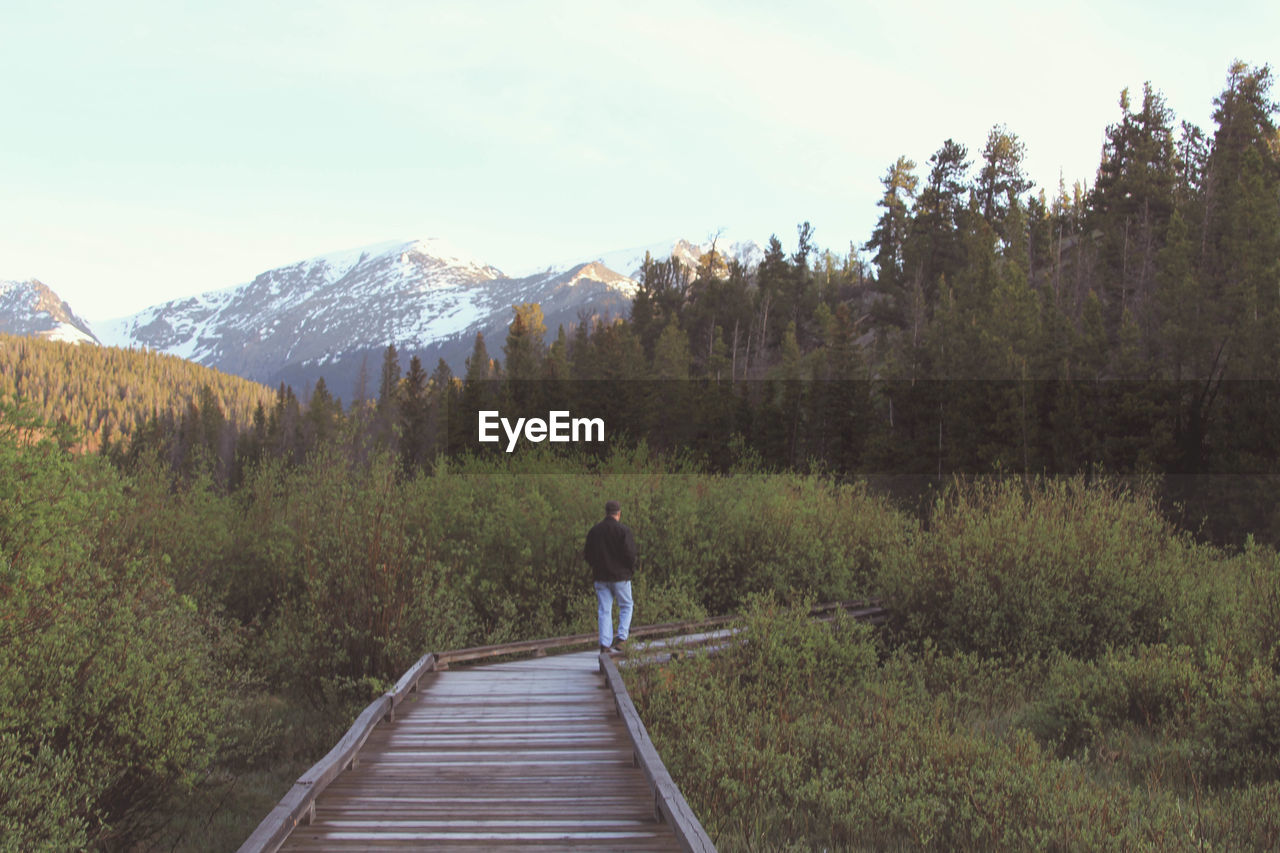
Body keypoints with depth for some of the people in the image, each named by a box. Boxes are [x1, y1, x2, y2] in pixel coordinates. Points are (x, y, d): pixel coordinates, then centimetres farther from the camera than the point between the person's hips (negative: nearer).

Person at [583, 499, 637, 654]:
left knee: (604, 610, 6)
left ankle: (605, 644, 2)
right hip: (620, 576, -3)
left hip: (600, 577, 4)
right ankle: (621, 636, -3)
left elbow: (588, 555, 7)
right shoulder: (624, 530, -9)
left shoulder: (593, 531, 5)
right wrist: (631, 570, 1)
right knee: (626, 606, 12)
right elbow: (630, 553, -15)